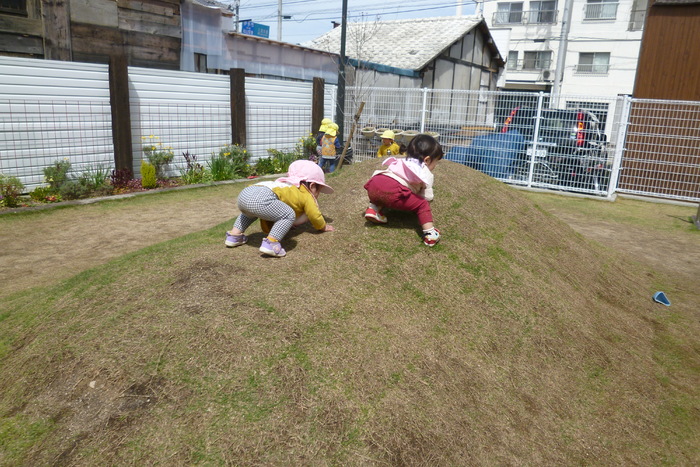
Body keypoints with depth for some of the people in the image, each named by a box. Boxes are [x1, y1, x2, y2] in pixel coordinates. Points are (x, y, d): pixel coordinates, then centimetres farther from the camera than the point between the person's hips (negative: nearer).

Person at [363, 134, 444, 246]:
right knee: (422, 205, 4)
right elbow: (427, 197, 18)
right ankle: (430, 234, -6)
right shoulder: (426, 173, 19)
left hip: (374, 184, 6)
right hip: (393, 191, -6)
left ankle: (374, 208, 18)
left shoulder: (401, 162, 37)